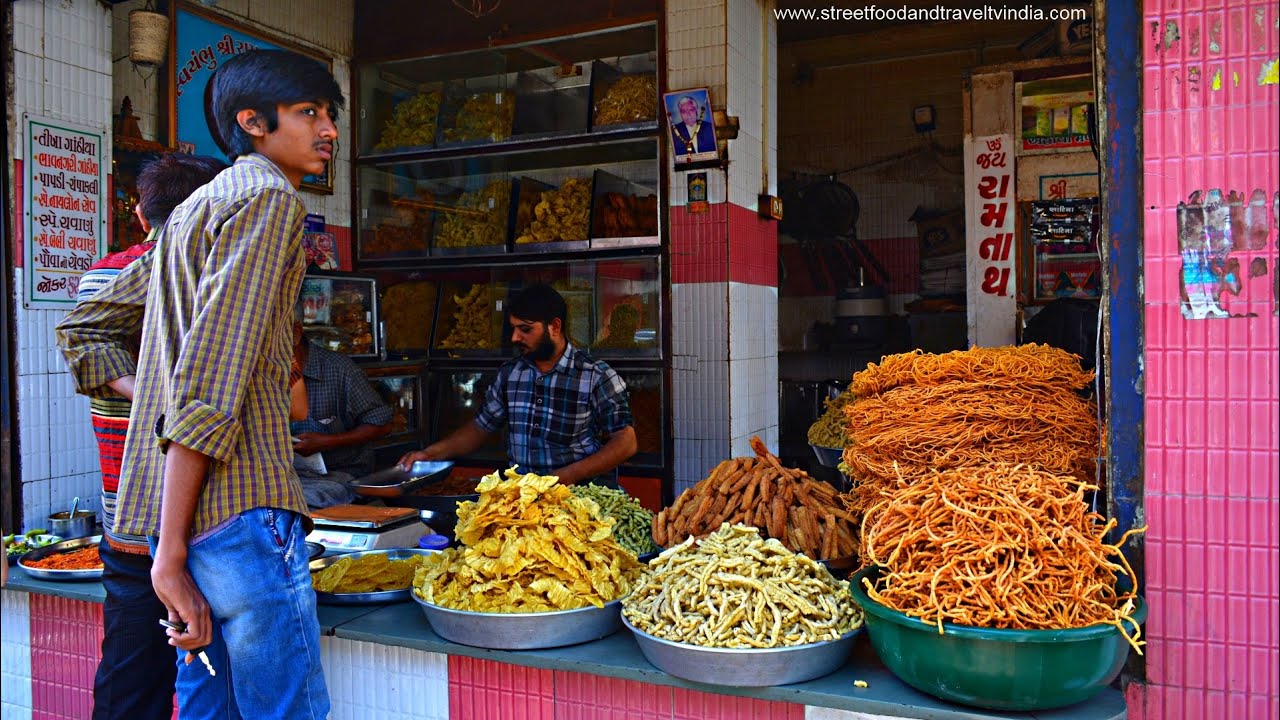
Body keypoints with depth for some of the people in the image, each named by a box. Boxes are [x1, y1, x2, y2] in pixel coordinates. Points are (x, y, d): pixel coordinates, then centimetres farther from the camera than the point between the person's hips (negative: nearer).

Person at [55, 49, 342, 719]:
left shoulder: (196, 208, 22)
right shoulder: (270, 198, -7)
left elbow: (86, 323, 28)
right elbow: (210, 386, -17)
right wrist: (171, 550, -18)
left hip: (183, 514, 10)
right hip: (240, 511, -10)